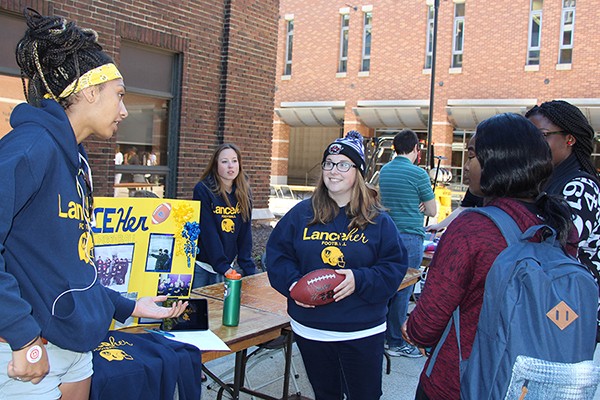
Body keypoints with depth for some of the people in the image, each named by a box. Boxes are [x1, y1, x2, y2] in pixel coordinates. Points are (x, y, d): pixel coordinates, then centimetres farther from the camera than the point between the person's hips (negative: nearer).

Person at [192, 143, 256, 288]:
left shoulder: (244, 193, 3)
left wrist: (249, 268, -5)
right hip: (200, 265, -4)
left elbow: (245, 232, 1)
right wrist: (223, 266, -19)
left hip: (226, 264, 4)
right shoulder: (202, 190, -12)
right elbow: (208, 232, -16)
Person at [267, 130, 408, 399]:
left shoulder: (377, 220, -3)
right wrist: (293, 283, -14)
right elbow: (276, 254, 4)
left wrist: (360, 280, -22)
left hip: (363, 333, -2)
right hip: (310, 330, 2)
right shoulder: (301, 213, 1)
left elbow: (395, 266, -5)